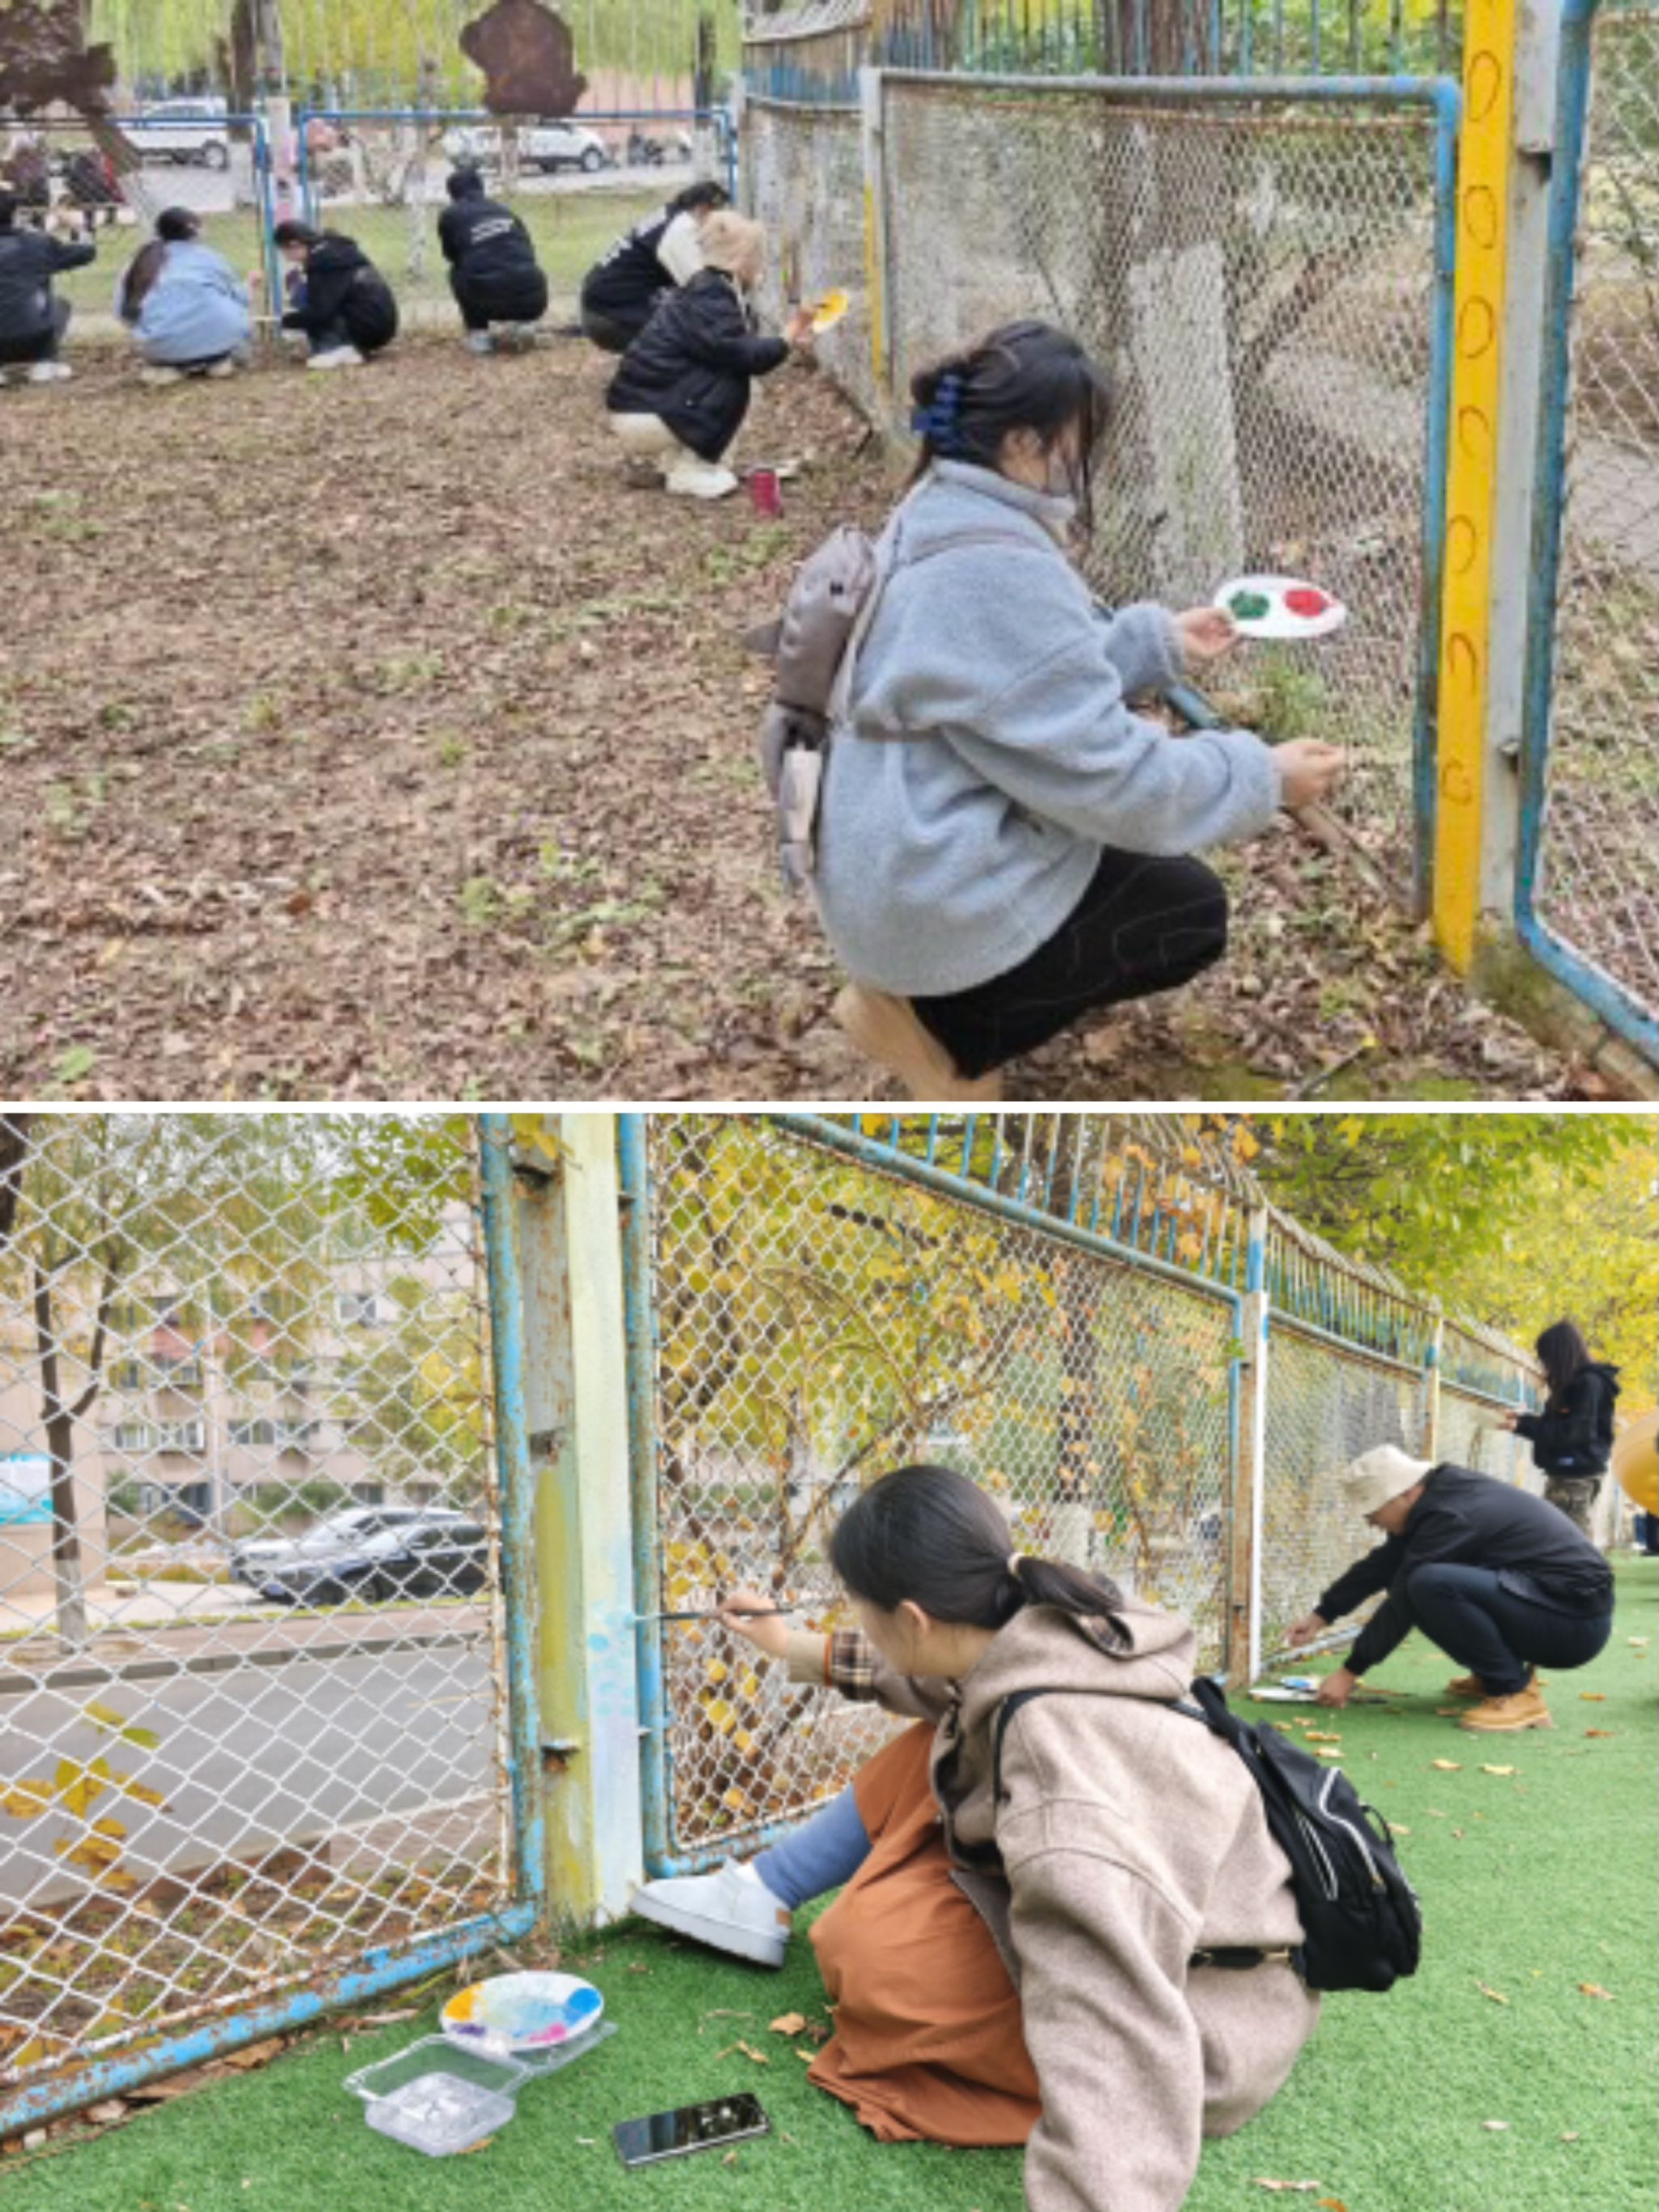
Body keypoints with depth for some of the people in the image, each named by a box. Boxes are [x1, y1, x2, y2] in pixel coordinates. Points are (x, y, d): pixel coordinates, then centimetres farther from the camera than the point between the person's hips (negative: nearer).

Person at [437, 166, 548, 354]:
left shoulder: (450, 216, 12)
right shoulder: (505, 211, 22)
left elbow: (452, 256, 26)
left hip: (490, 302, -3)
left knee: (458, 273, 27)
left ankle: (478, 333, 15)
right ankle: (524, 322, 15)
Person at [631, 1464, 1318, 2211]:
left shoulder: (1057, 1748, -34)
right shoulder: (1048, 1632, -7)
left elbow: (1114, 2035, -43)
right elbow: (937, 1676, 19)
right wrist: (796, 1652, 30)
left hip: (1203, 2032, -9)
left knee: (867, 1945, -17)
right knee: (928, 1756, 9)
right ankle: (761, 1895, 23)